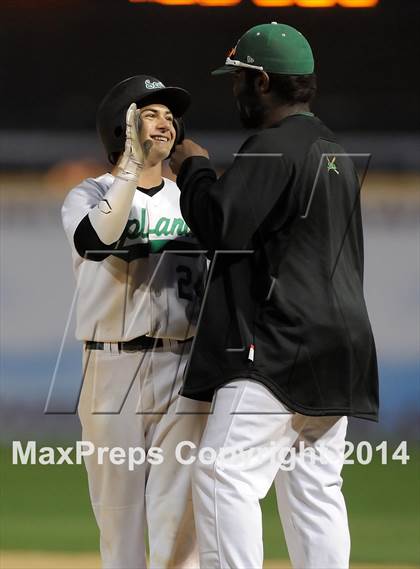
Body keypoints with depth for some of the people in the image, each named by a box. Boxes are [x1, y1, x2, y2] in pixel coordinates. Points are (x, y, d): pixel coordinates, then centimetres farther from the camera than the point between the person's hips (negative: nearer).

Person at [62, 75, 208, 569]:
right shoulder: (89, 196, 2)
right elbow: (94, 240, -22)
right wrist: (134, 167, -26)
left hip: (183, 367, 2)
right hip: (111, 367, -2)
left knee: (178, 515, -4)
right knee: (117, 510, 1)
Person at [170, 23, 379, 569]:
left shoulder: (273, 149, -11)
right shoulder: (335, 153, 20)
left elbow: (221, 225, -17)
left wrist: (194, 170, -1)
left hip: (280, 351, -10)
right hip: (336, 350, 10)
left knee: (225, 477, -11)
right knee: (315, 488, 9)